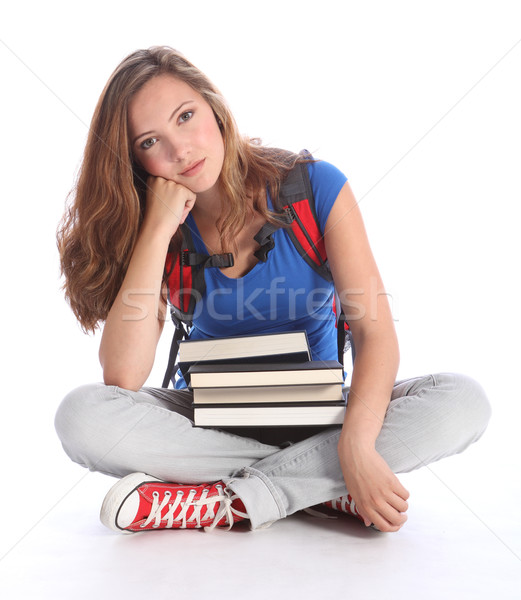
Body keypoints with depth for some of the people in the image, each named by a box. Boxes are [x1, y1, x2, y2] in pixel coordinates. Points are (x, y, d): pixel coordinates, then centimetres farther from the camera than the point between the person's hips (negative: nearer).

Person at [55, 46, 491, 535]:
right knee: (81, 416, -27)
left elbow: (374, 331, -16)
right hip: (210, 418, 1)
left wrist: (356, 445, -33)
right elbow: (122, 377, -22)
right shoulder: (150, 229, -8)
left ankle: (235, 500, -27)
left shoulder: (313, 187, -10)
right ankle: (324, 489, -22)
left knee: (464, 401, -24)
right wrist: (157, 230, -25)